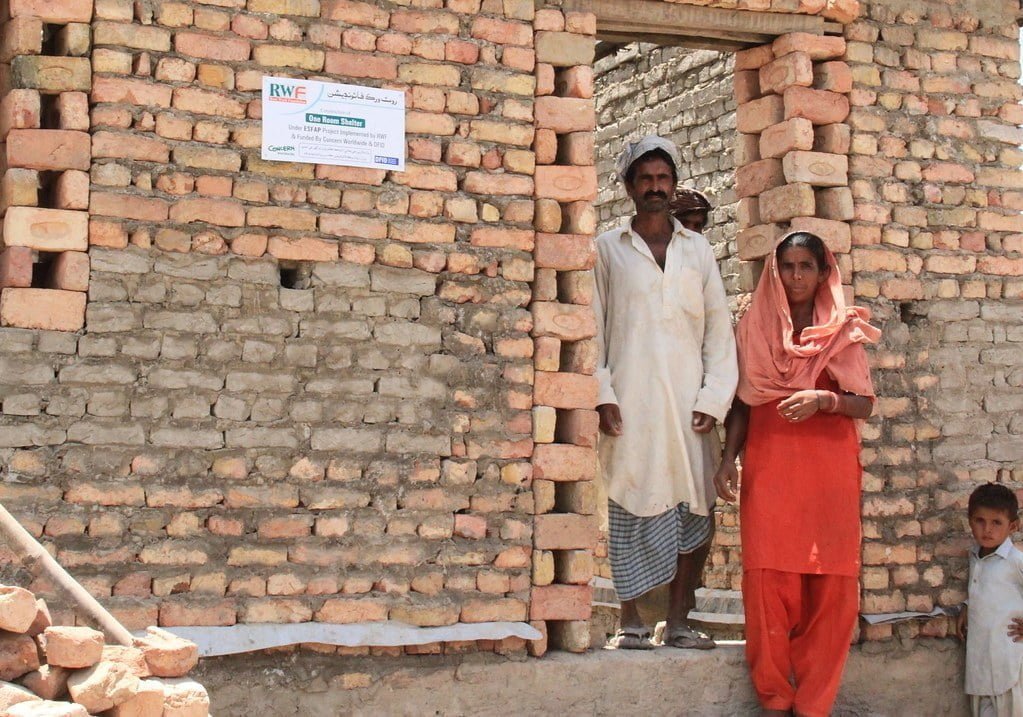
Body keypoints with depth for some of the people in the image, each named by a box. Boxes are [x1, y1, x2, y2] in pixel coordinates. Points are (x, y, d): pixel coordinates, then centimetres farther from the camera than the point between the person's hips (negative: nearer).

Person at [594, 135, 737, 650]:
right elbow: (592, 326, 4)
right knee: (632, 509, -3)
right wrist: (602, 395, -7)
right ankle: (631, 621, 5)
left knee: (695, 510, -1)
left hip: (688, 404, 2)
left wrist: (714, 399, 0)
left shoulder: (698, 250, 15)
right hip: (630, 402, -2)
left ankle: (678, 620, 7)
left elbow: (719, 328, 11)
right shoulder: (609, 249, 8)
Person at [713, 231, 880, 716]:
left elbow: (864, 404, 3)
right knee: (768, 580, -10)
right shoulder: (753, 328, 12)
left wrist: (823, 399, -15)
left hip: (830, 470, 0)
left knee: (831, 589, -5)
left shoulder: (843, 330, 11)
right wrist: (727, 459, -2)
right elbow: (741, 403, 11)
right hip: (769, 466, 0)